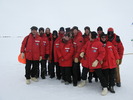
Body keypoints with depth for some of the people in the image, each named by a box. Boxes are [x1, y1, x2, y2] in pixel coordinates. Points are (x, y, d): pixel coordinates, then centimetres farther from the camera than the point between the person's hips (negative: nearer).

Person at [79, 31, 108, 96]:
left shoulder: (99, 44, -16)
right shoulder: (88, 42, 2)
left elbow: (102, 53, -17)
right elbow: (84, 48, 16)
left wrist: (97, 60, -25)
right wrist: (82, 52, -6)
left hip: (95, 63, -6)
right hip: (87, 62, 6)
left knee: (100, 75, -2)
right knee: (84, 72, 22)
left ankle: (105, 88, 14)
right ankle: (83, 81, 51)